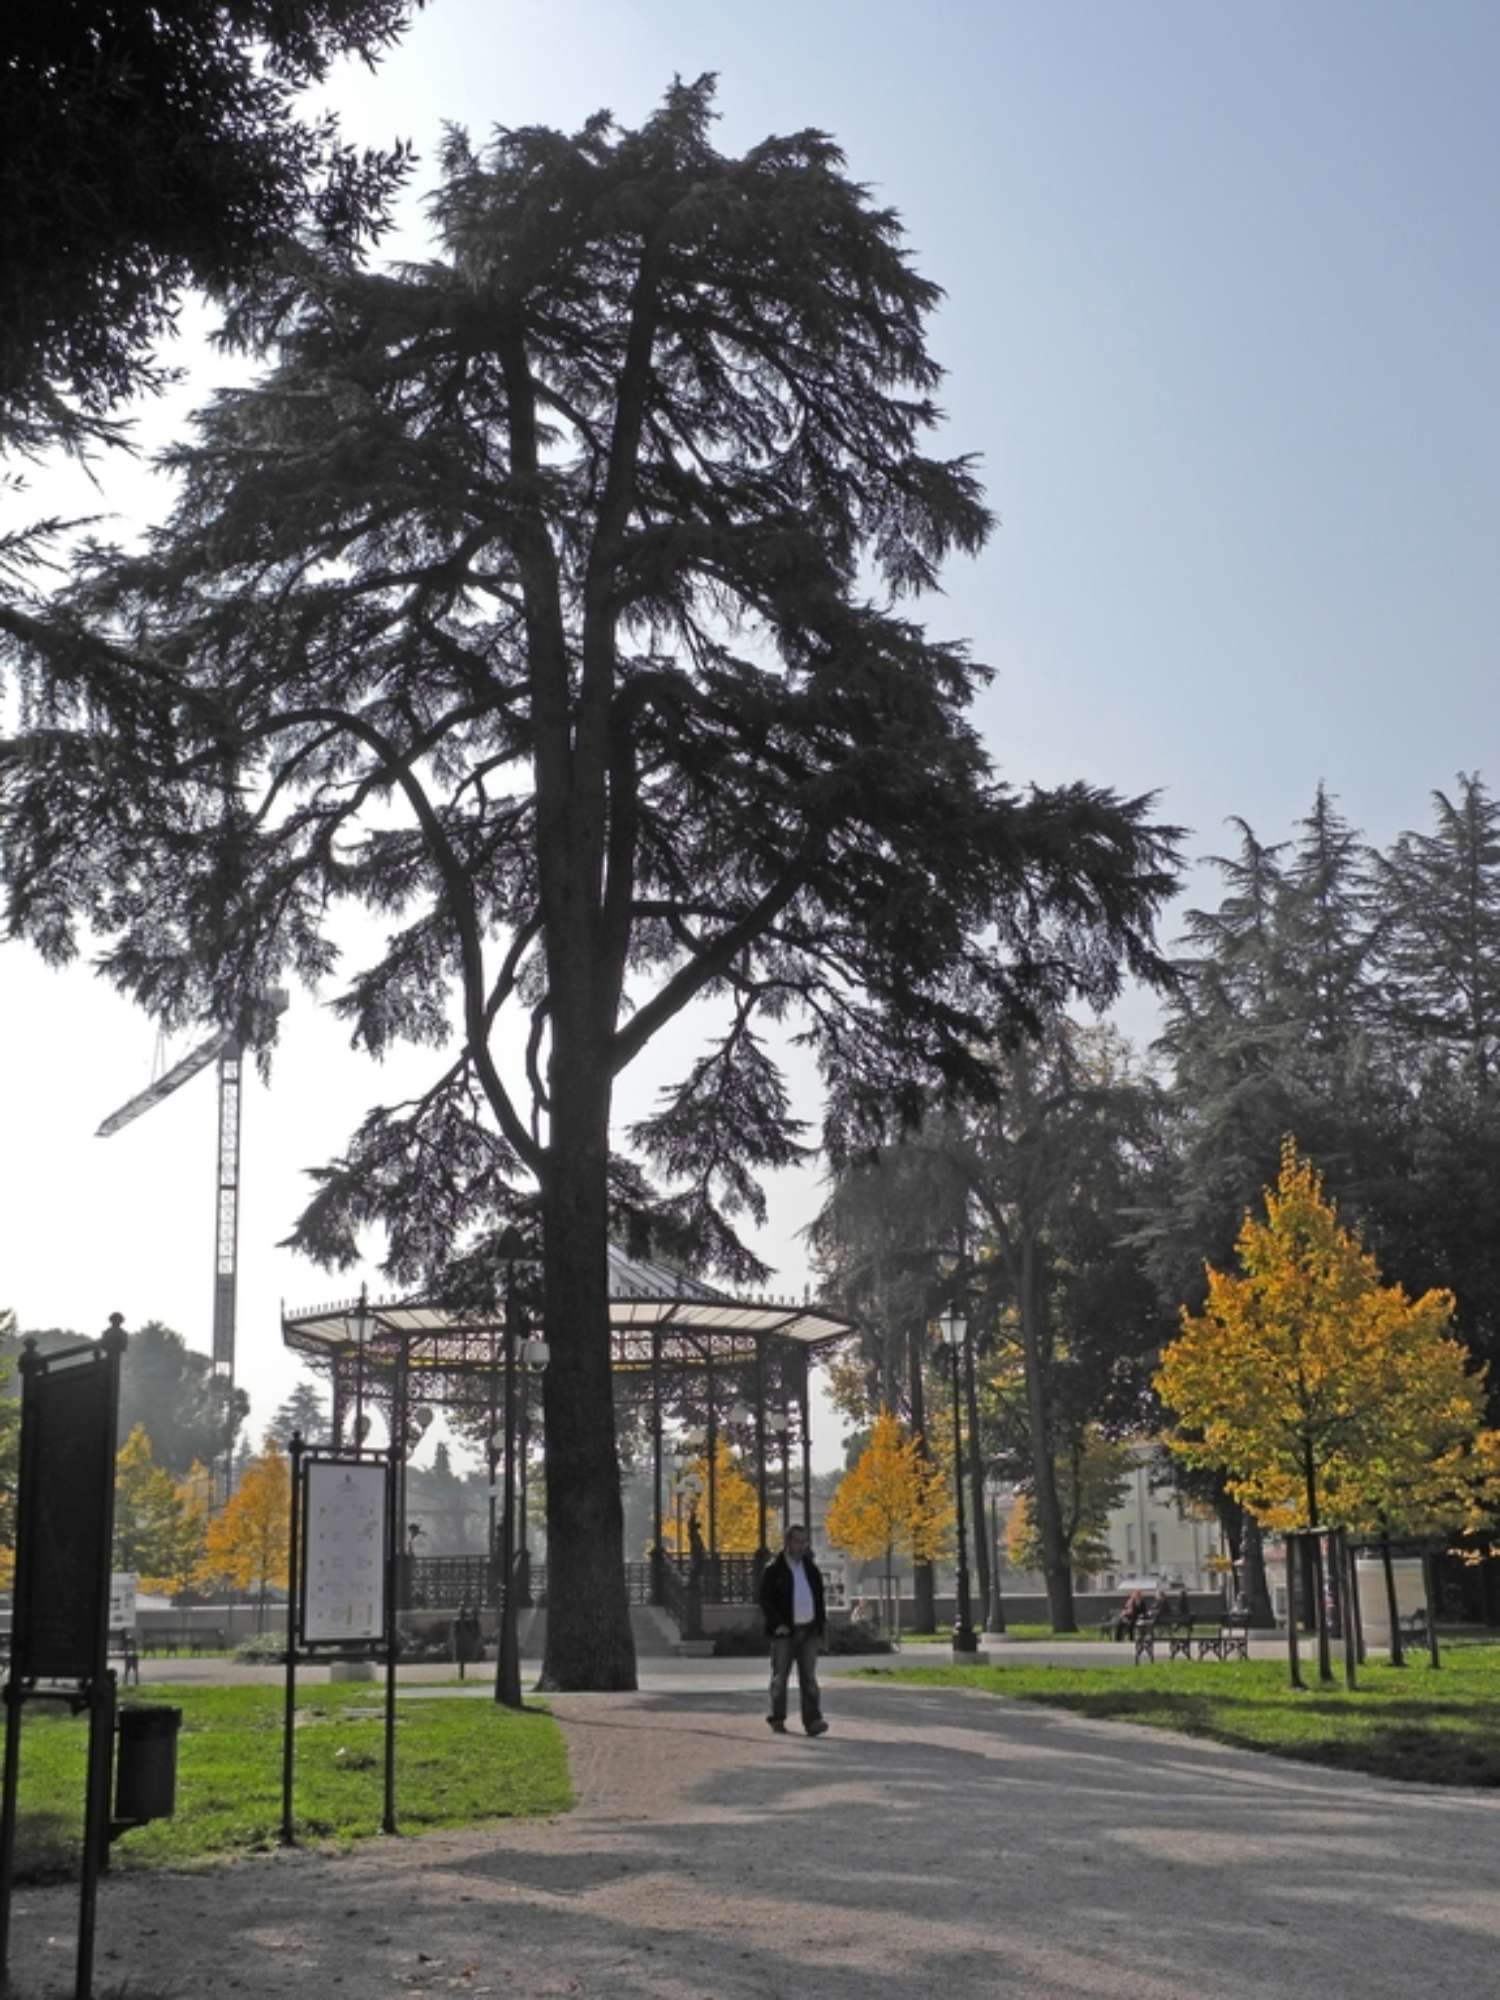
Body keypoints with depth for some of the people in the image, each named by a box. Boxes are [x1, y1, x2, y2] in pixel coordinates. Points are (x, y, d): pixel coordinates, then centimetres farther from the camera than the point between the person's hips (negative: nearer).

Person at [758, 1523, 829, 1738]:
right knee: (780, 1676, 2)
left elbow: (819, 1597, 19)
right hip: (784, 1632, -4)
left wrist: (820, 1624, 9)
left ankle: (812, 1721, -8)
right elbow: (766, 1600, -6)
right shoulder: (773, 1569, -2)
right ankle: (777, 1719, 12)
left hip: (808, 1631, 4)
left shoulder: (811, 1568, 13)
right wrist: (777, 1624, -14)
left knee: (809, 1677, -3)